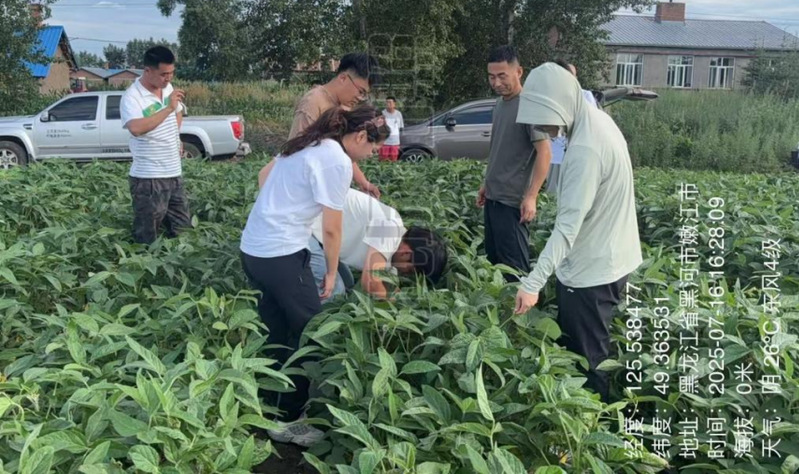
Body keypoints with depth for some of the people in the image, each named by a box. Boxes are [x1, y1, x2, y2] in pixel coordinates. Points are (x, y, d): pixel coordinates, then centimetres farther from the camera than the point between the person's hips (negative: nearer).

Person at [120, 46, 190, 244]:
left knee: (182, 230, 16)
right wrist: (168, 108, -33)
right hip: (148, 178, -7)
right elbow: (136, 129, -38)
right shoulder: (132, 96, -17)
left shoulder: (168, 88, 7)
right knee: (147, 238, 1)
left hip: (174, 172, 7)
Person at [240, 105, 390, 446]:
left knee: (277, 334, 18)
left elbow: (265, 176, 21)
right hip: (282, 255, -9)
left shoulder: (306, 144, 13)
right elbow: (331, 229, -10)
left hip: (253, 248, 9)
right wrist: (332, 272, 3)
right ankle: (287, 421, 13)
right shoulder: (338, 160, -13)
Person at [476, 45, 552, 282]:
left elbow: (544, 152, -19)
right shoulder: (499, 104, 12)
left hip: (513, 201, -9)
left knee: (514, 267, -4)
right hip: (493, 197, 9)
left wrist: (531, 196, -24)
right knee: (494, 260, 14)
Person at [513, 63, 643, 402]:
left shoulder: (585, 149, -28)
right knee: (576, 349, 22)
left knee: (586, 360, 5)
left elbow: (568, 225, -33)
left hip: (591, 271, -10)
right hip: (603, 260, 10)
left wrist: (533, 282, -37)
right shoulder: (596, 121, 4)